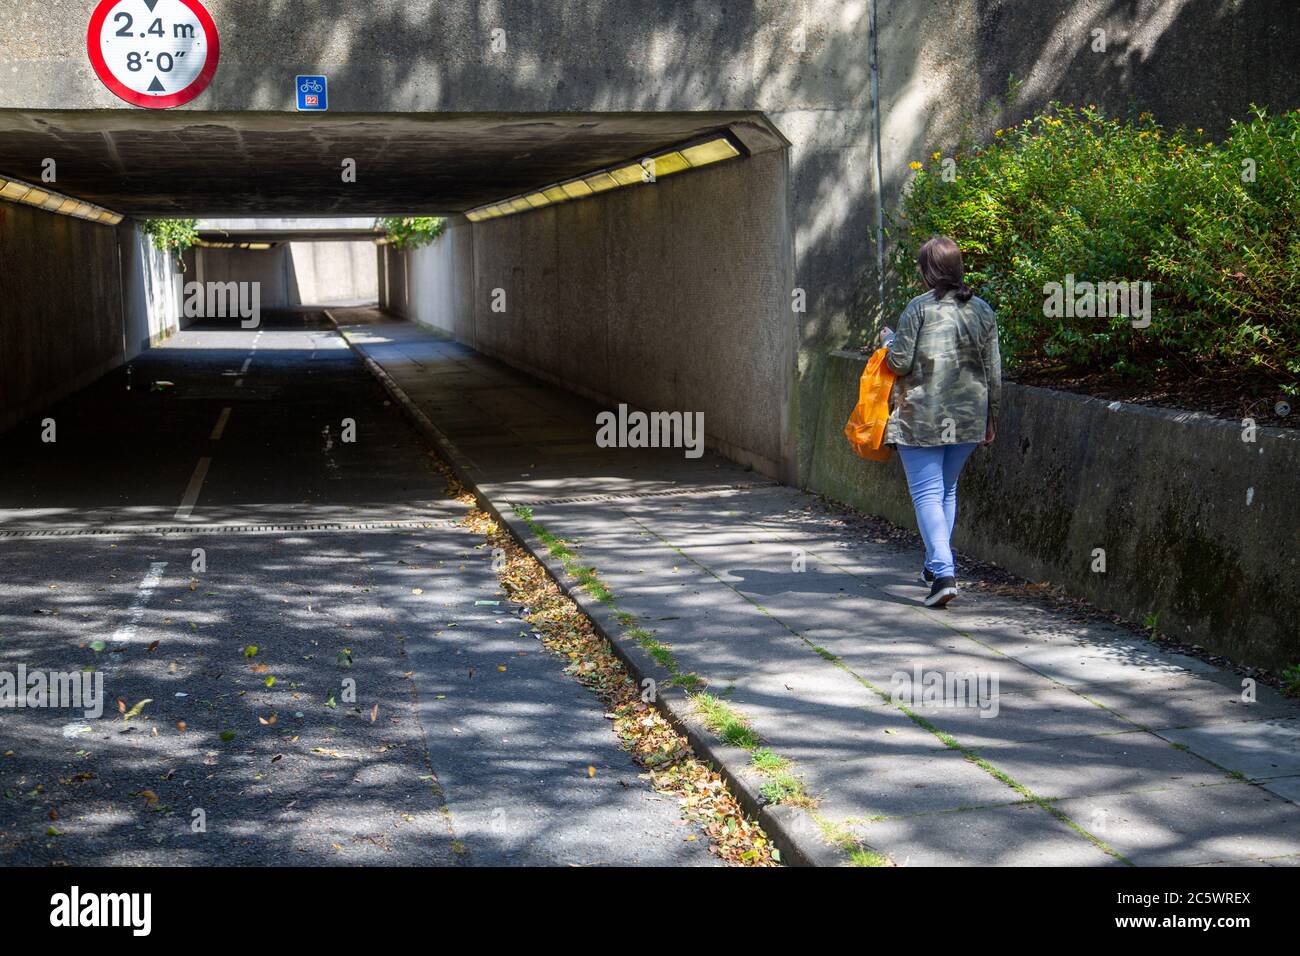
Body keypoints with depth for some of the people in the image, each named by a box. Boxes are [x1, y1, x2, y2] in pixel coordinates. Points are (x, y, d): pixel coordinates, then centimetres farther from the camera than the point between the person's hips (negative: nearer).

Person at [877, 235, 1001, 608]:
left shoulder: (920, 308, -10)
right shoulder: (982, 310, 5)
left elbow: (900, 362, -11)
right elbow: (993, 370, 8)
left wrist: (888, 339, 10)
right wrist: (991, 415, 18)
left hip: (921, 416, -5)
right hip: (968, 417, 5)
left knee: (927, 492, -4)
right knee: (948, 489, 21)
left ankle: (944, 573, -17)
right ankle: (937, 564, 30)